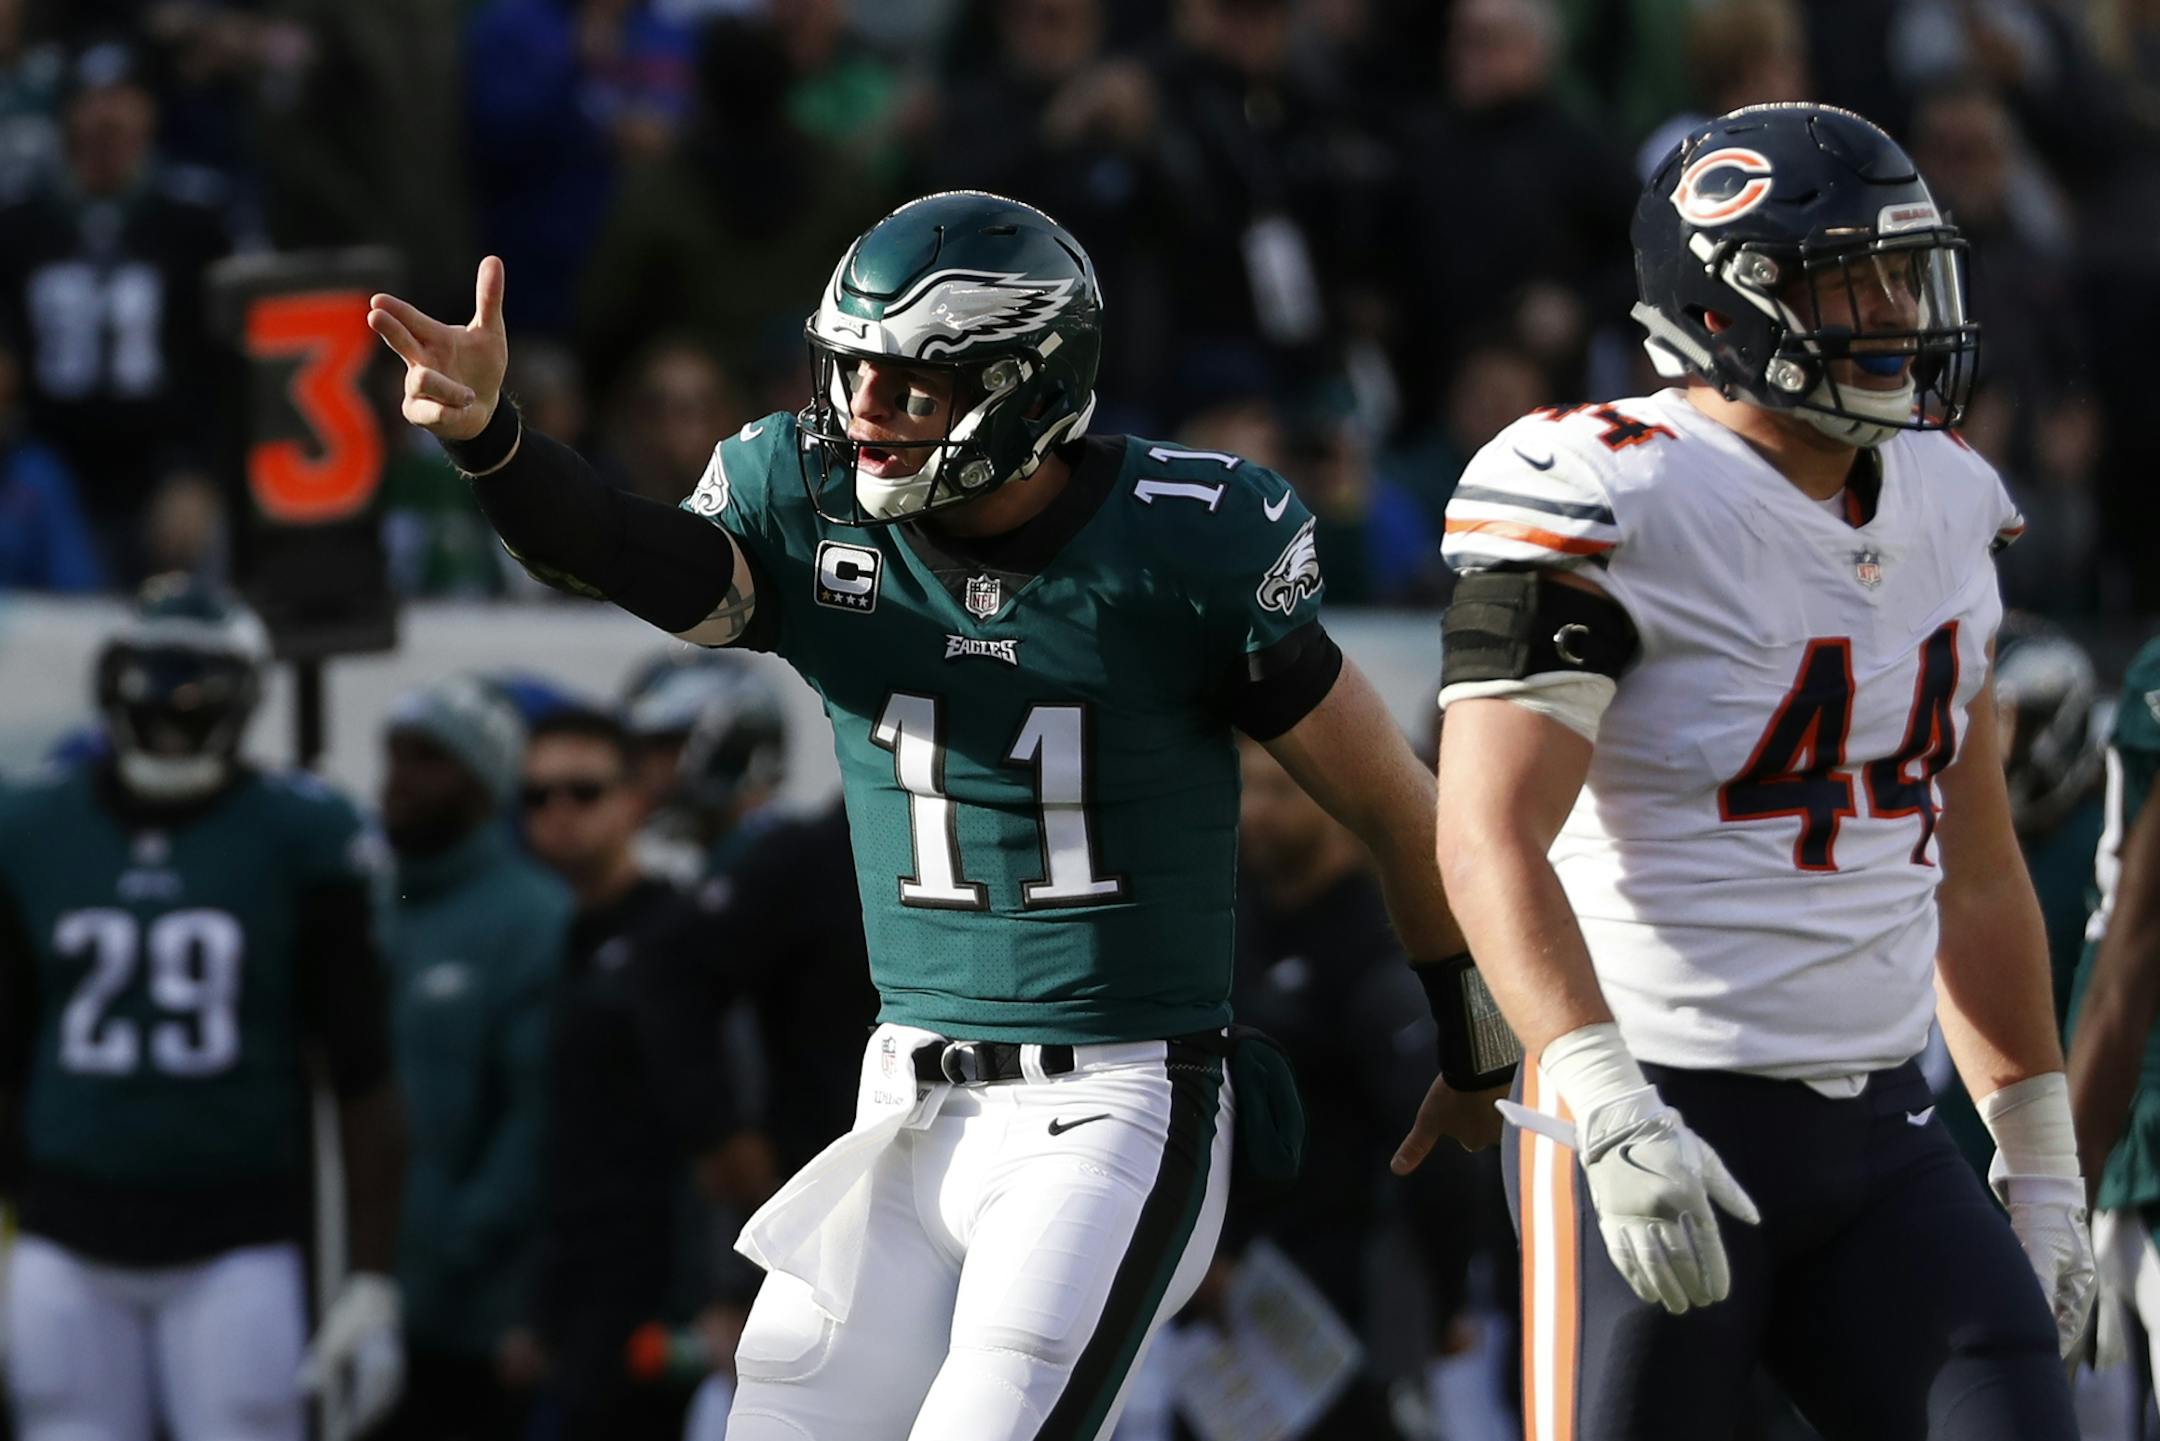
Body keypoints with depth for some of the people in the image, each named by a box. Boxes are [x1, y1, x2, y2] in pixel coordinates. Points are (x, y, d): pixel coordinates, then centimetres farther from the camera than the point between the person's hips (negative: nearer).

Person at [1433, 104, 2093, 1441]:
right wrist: (1612, 1115, -31)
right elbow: (1490, 841, -20)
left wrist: (2042, 1167, 18)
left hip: (1880, 1132, 6)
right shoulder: (1613, 506, -12)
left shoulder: (1943, 508, 11)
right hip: (1662, 1122, -6)